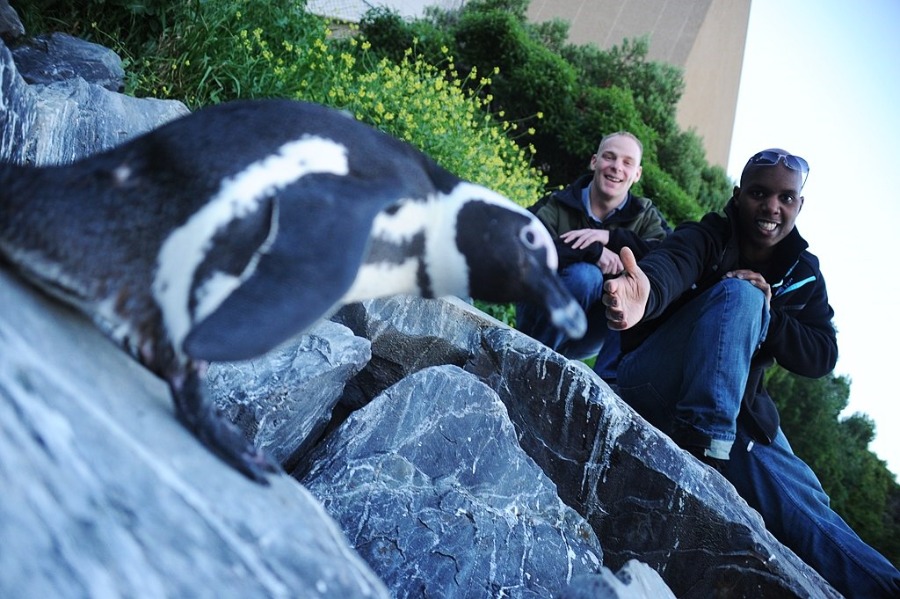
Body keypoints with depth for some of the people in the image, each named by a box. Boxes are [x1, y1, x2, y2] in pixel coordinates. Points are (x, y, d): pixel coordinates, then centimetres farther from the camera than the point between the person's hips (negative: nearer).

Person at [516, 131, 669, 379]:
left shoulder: (645, 216, 0)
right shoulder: (557, 206, -9)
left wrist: (610, 237, -27)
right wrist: (593, 251, -34)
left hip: (589, 335, 3)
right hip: (540, 322, -3)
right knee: (583, 273, -30)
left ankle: (608, 381, -22)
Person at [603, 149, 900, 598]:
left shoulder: (803, 274, 9)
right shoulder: (707, 238, -6)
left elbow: (821, 358, -3)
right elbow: (669, 265, -32)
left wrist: (768, 314, -23)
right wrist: (645, 293, -59)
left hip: (736, 415, 5)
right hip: (655, 389, -5)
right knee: (738, 295, -28)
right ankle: (700, 443, -37)